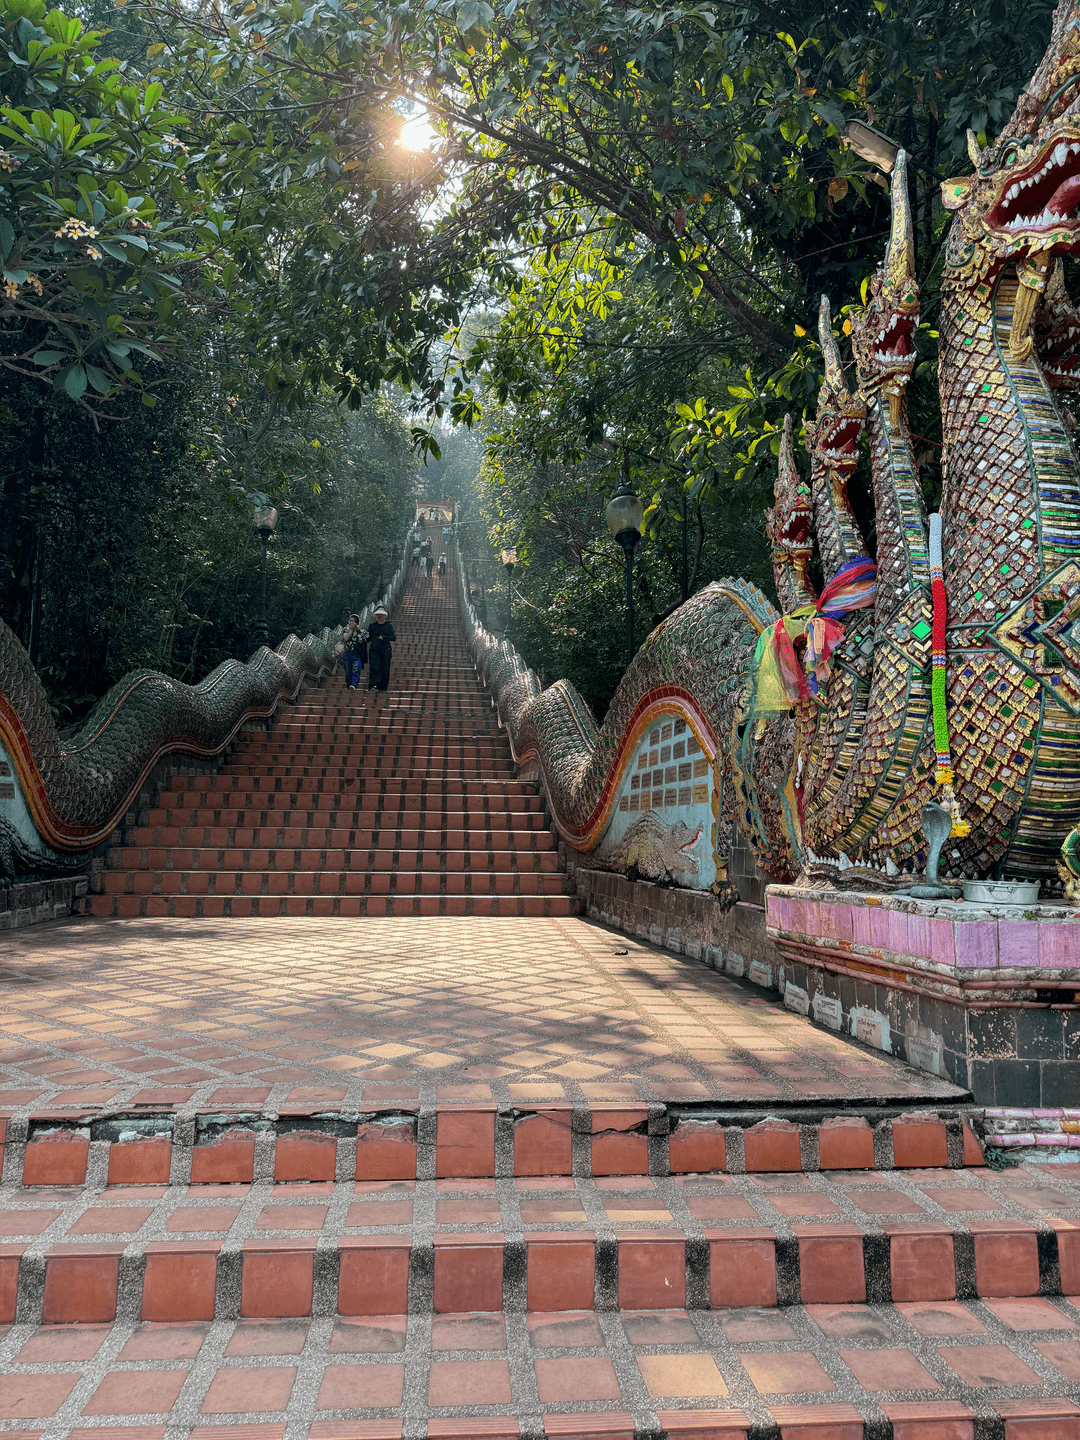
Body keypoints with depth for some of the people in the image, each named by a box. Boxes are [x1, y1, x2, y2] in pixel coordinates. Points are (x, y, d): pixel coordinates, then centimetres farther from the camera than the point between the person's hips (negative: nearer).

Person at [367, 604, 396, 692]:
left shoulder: (388, 626, 10)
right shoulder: (372, 625, 12)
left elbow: (393, 637, 0)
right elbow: (368, 639, 14)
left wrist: (384, 637, -14)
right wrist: (366, 637, -9)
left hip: (386, 650, 0)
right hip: (374, 649, 0)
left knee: (385, 670, -1)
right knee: (375, 668, -15)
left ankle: (383, 687, 5)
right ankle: (374, 685, -24)